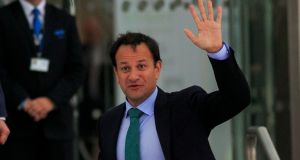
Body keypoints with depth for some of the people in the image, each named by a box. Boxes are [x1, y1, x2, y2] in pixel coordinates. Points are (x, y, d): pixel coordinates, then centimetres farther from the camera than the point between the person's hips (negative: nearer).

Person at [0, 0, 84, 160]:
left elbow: (77, 70, 8)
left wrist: (52, 99, -7)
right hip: (16, 121, -2)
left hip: (56, 122, 2)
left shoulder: (65, 21, 14)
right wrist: (23, 101, -13)